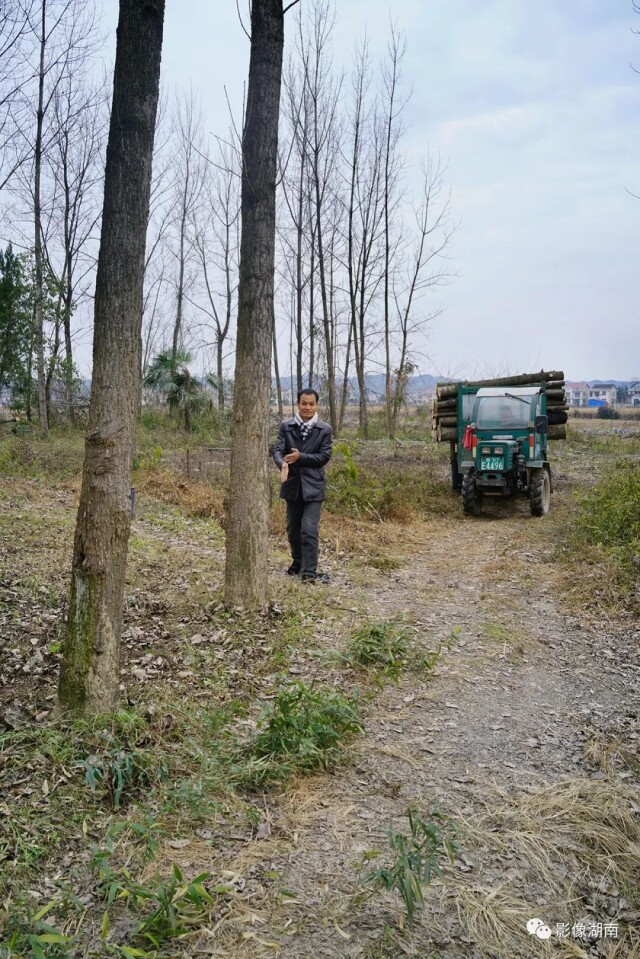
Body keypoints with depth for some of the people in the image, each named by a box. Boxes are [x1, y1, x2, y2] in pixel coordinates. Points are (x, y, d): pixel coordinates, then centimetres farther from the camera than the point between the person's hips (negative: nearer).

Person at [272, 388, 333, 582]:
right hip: (292, 485, 3)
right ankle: (298, 562, 35)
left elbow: (325, 456, -7)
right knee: (293, 529, 15)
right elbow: (277, 449, -9)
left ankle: (309, 571, -4)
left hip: (313, 486, -3)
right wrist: (283, 464, -31)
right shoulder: (286, 426, 2)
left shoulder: (325, 430, -2)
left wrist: (300, 457, -19)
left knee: (309, 530, -11)